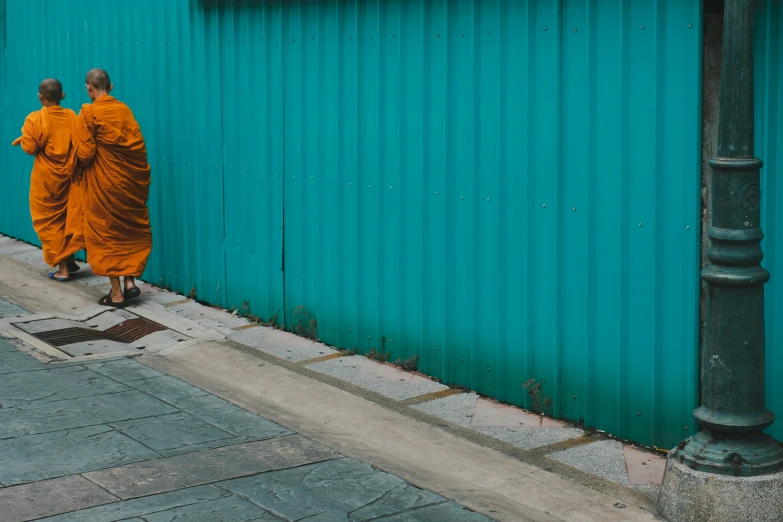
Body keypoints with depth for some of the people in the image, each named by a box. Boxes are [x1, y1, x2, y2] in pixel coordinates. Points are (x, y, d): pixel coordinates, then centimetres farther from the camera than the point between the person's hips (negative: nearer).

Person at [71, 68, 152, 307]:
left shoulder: (89, 113, -10)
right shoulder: (125, 109, 4)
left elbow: (85, 153, -9)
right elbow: (138, 144, 4)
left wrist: (84, 164, 11)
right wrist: (132, 169, 13)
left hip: (105, 181, -5)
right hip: (132, 179, 5)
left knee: (106, 232, 4)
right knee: (130, 229, 17)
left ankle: (116, 293, 5)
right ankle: (130, 281, 8)